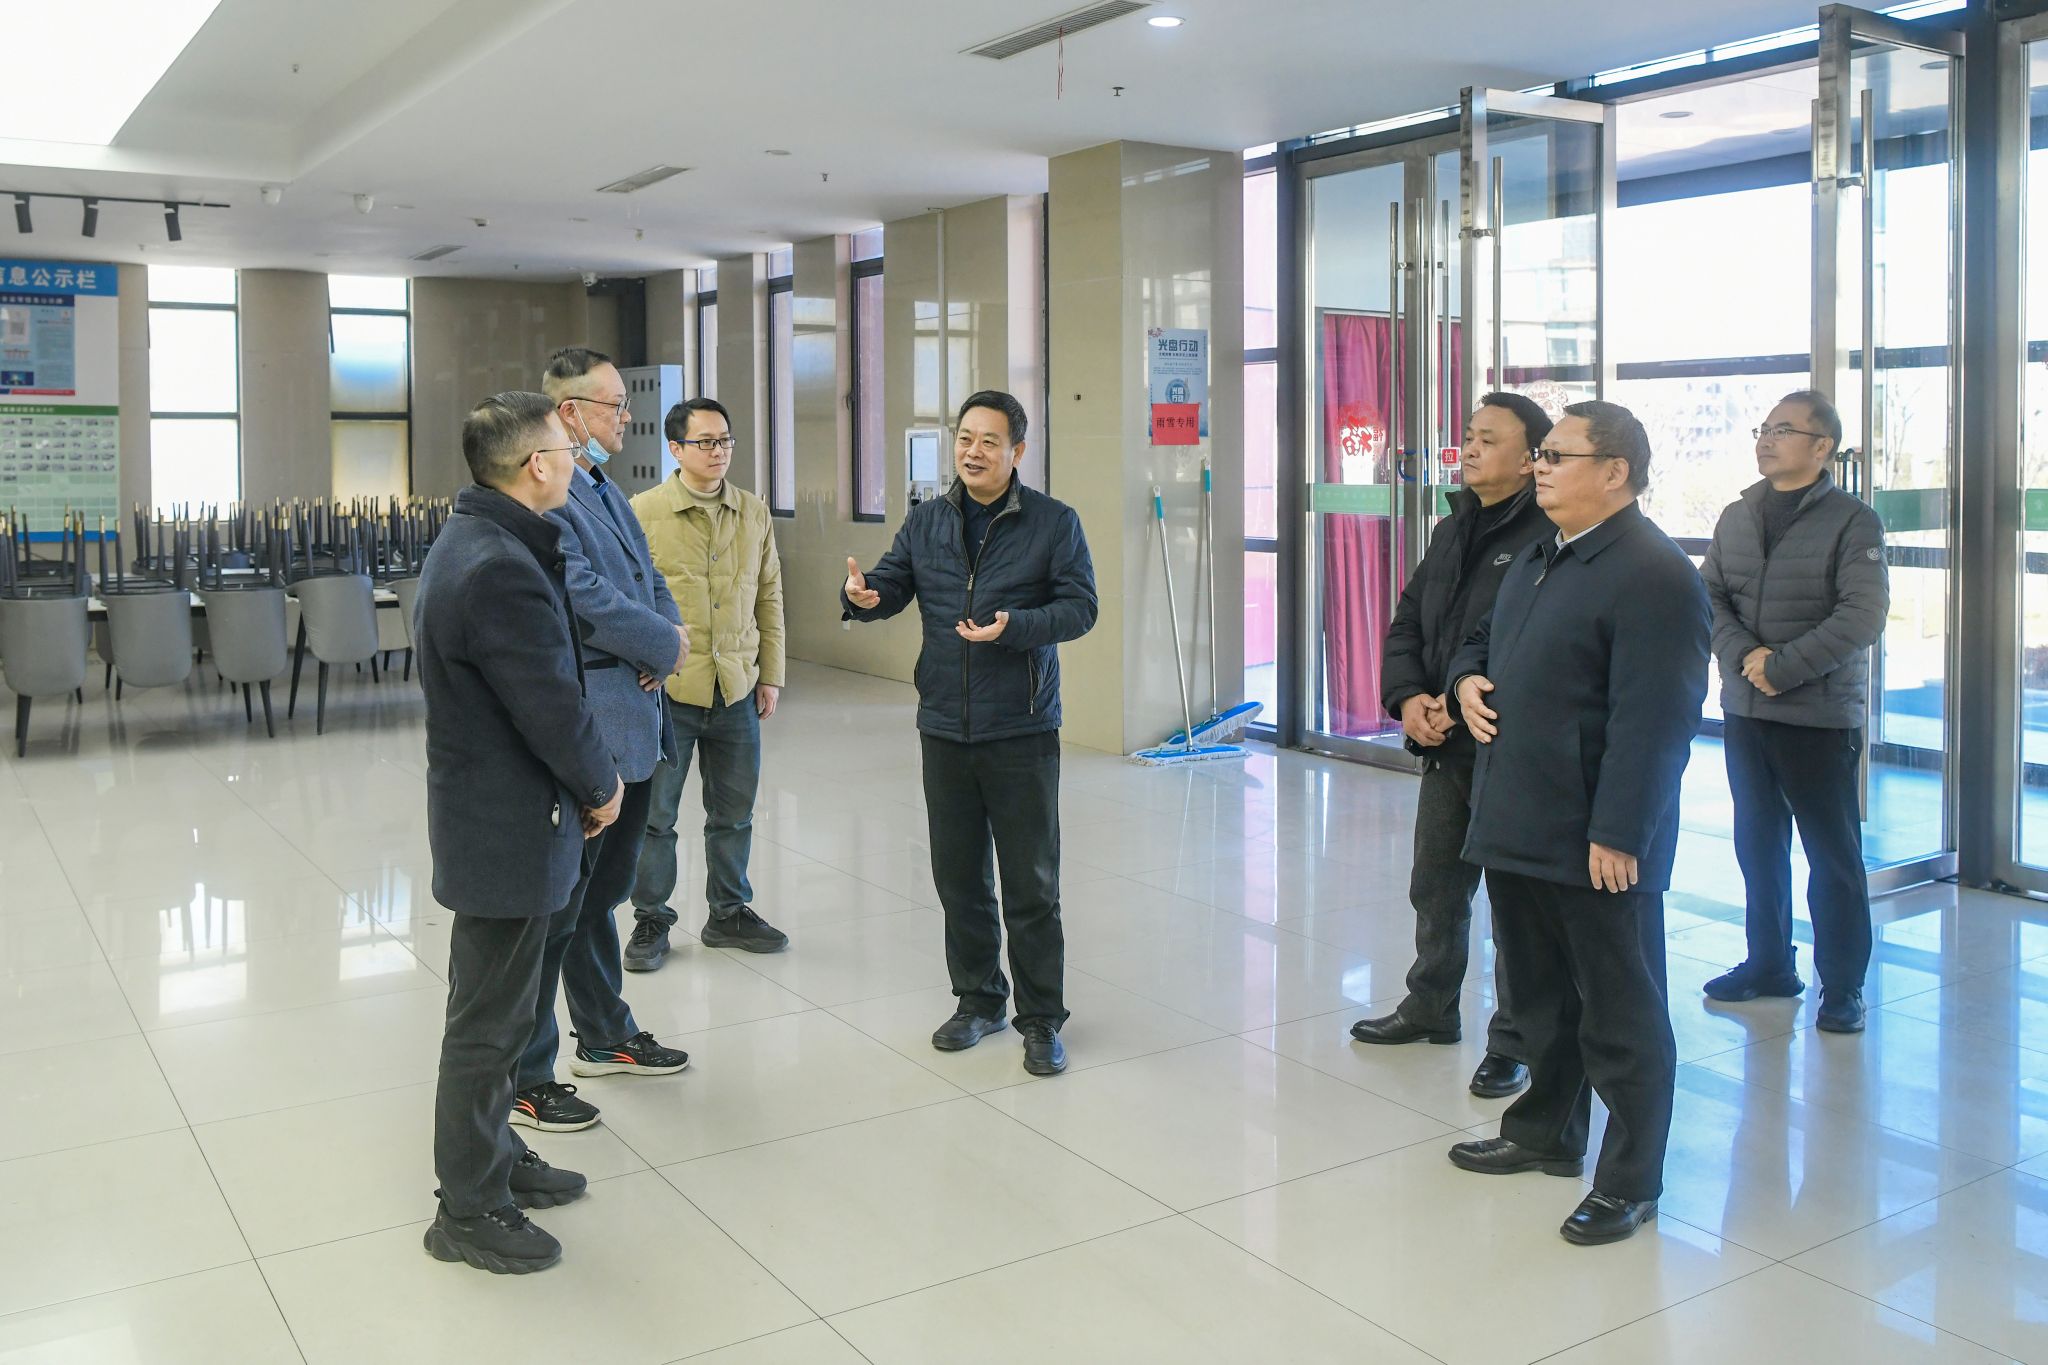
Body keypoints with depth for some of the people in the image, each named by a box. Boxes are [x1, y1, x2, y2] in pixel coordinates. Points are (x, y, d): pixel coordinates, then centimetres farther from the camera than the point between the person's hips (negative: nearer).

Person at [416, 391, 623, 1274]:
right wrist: (601, 787, -6)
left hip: (484, 812, 11)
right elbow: (554, 707, -24)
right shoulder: (502, 571, -26)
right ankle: (468, 1212, 18)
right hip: (509, 827, -11)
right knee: (488, 1024, 3)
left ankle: (494, 1158, 38)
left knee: (496, 1009, 22)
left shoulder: (470, 542, 9)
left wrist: (589, 778, 9)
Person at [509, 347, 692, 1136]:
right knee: (554, 907, 0)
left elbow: (650, 583, 16)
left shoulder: (608, 494, 15)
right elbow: (588, 601, -23)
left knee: (602, 893, 22)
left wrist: (663, 639, -6)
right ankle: (522, 1078, 13)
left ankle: (605, 1036, 37)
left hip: (631, 729, 10)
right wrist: (667, 647, -9)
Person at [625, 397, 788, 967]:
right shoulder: (643, 512, -5)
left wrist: (771, 675, 9)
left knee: (733, 813, 14)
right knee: (654, 816, 7)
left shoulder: (754, 513, 7)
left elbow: (768, 597, 12)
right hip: (666, 690, -3)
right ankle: (650, 921, 22)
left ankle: (728, 913, 29)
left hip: (736, 690, 4)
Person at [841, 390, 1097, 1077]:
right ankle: (979, 1000, 31)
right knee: (958, 877, 14)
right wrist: (862, 594, -17)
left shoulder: (1054, 522, -3)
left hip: (1021, 733, -4)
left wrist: (1014, 627, -23)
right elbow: (892, 584, 6)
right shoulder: (926, 522, 9)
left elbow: (1080, 606, -7)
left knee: (1031, 885, 2)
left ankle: (1042, 1020, 15)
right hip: (944, 729, 4)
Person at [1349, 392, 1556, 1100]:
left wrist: (1467, 700, -19)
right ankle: (1431, 1008, 38)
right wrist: (1408, 697, -2)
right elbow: (1407, 622, 13)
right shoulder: (1453, 530, 12)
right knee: (1434, 885, 20)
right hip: (1444, 747, 8)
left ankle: (1513, 1041, 17)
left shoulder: (1548, 538, -15)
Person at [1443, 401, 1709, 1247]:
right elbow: (1483, 639, 29)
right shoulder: (1536, 560, 14)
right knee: (1539, 996, 22)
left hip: (1597, 846, -9)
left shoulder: (1652, 574, -17)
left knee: (1620, 1016, 6)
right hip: (1518, 827, 9)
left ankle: (1629, 1182, 19)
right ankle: (1546, 1132, 39)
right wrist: (1467, 678, 5)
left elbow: (1653, 721, -22)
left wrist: (1618, 835, -23)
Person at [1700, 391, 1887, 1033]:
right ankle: (1769, 963, 29)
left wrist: (1784, 667, -19)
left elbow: (1862, 615, -16)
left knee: (1833, 854, 3)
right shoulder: (1737, 517, 10)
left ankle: (1843, 985, 14)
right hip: (1744, 711, 5)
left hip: (1821, 715, -5)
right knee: (1758, 845, 15)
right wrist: (1744, 654, -15)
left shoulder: (1852, 521, -7)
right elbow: (1708, 596, 2)